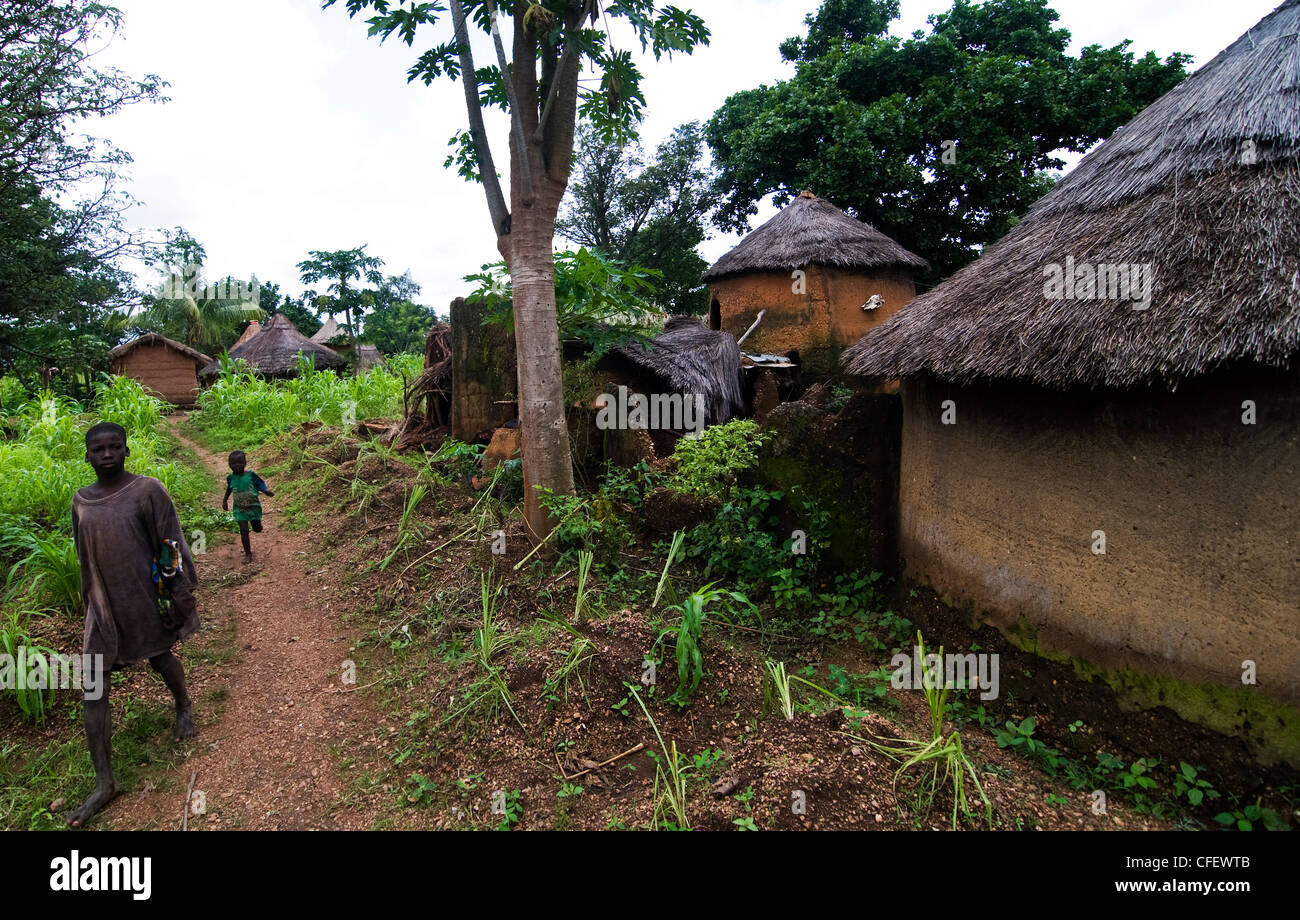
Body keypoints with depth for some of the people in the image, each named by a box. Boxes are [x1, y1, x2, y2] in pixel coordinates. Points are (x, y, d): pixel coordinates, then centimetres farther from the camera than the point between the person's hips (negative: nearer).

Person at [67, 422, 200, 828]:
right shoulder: (81, 501, 3)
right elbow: (84, 556, 14)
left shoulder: (147, 491, -11)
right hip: (103, 605, 4)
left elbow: (172, 545, -10)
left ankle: (184, 708, 50)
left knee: (161, 658, 17)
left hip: (145, 599, -4)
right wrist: (90, 602, 17)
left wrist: (182, 592, -10)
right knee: (93, 690, 1)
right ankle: (104, 782, 8)